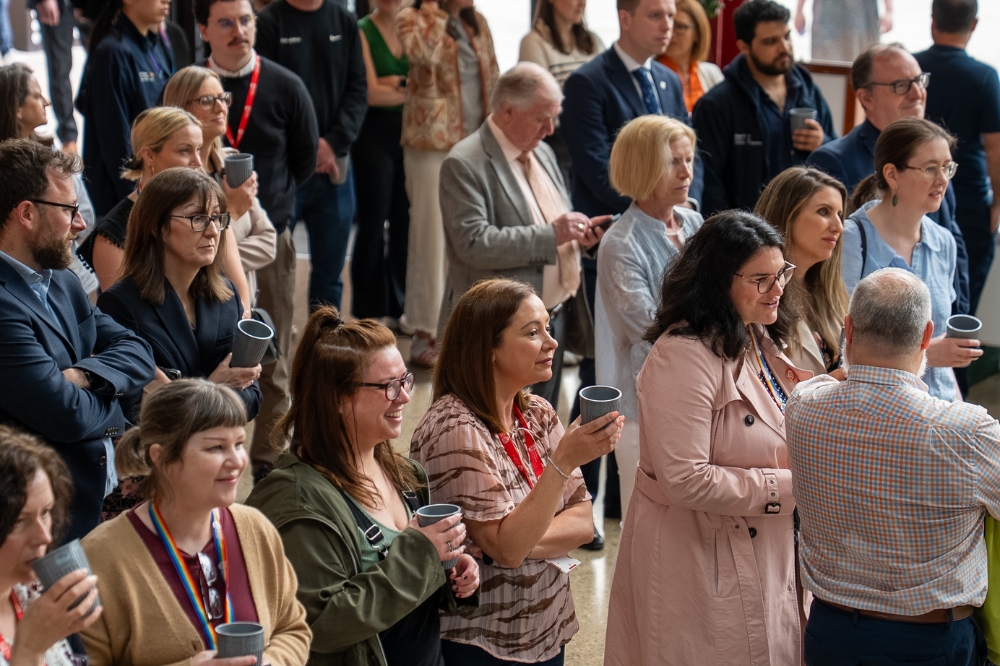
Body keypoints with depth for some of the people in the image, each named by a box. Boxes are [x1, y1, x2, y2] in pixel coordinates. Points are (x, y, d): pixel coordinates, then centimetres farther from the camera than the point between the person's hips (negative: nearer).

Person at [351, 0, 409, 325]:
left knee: (404, 222, 5)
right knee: (373, 224, 2)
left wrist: (393, 83, -13)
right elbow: (371, 93, -12)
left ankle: (399, 305, 16)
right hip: (375, 133, -4)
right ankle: (369, 311, 12)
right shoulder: (362, 31, -5)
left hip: (408, 133, 4)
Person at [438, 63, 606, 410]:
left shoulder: (542, 153, 14)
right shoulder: (465, 163, -13)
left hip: (557, 316, 8)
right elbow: (474, 243, -23)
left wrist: (578, 232, 1)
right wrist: (551, 235, -23)